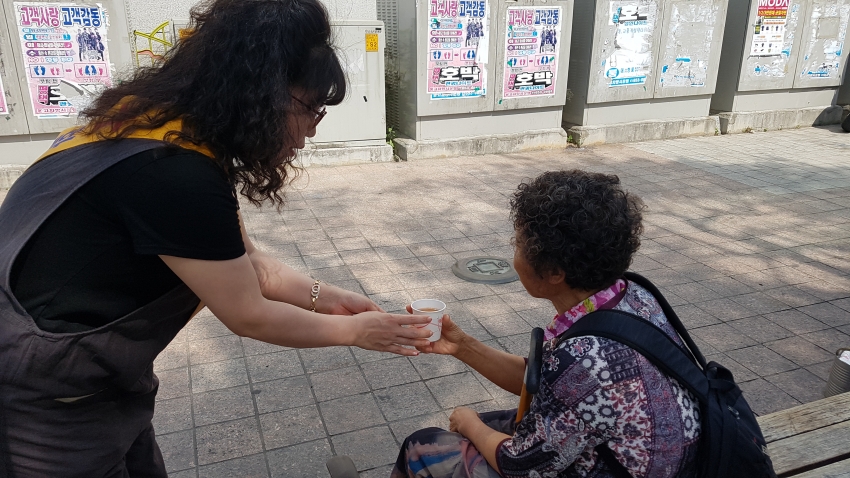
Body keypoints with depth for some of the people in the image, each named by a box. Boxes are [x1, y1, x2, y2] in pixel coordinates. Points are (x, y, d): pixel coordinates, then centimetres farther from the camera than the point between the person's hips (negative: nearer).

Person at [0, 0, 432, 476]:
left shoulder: (175, 129, -3)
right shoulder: (174, 173, -32)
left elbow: (247, 264, 5)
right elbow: (249, 316, -19)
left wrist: (327, 298, 0)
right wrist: (352, 330, -7)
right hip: (41, 401, -8)